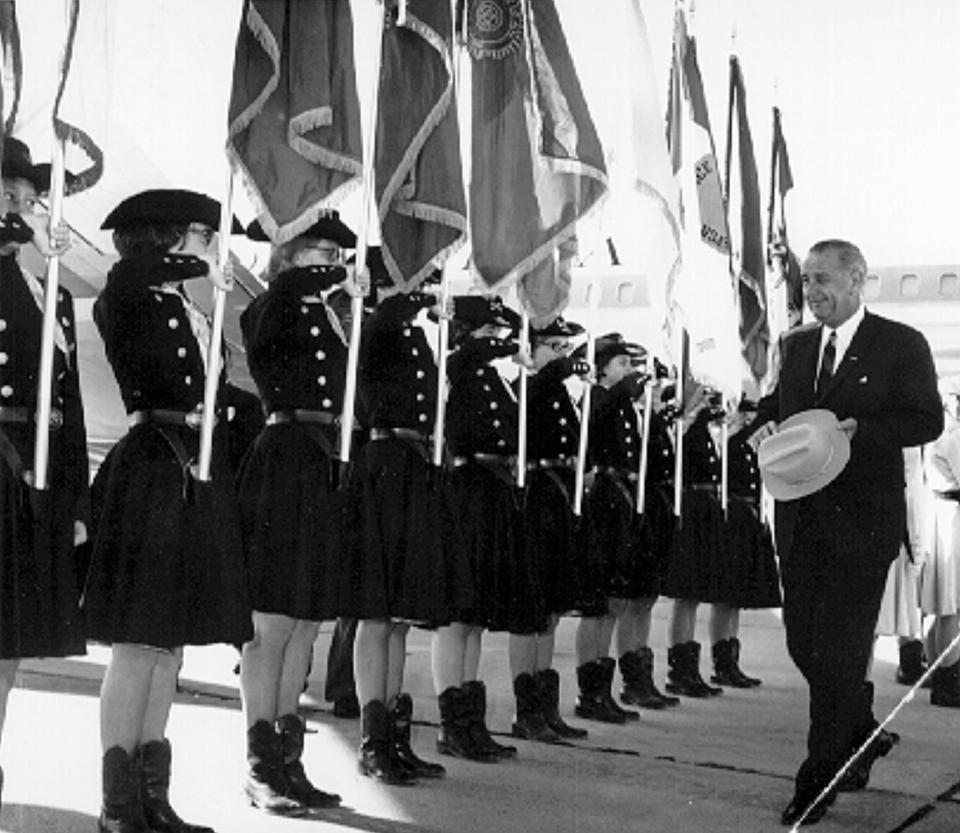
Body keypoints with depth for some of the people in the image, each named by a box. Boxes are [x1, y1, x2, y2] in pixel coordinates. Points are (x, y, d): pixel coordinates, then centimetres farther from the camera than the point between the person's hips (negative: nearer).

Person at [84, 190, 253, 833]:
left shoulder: (197, 317, 17)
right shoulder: (124, 304, -5)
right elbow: (132, 272, -29)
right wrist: (201, 269, -18)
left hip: (200, 478, 8)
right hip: (152, 472, -8)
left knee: (170, 646, 10)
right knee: (140, 643, -6)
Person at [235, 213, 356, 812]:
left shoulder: (329, 317, 18)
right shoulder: (271, 310, -3)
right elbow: (290, 287, -27)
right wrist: (342, 279, -17)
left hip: (326, 471, 8)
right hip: (286, 465, -8)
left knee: (305, 629, 11)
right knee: (272, 625, -3)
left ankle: (288, 761, 19)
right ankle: (261, 768, 5)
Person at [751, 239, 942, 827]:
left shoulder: (901, 345, -4)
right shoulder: (796, 345, 13)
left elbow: (928, 421, -10)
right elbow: (776, 404, 23)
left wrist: (855, 429, -22)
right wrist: (768, 424, -1)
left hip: (861, 519, -6)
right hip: (800, 516, 6)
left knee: (840, 650, -3)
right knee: (803, 641, 10)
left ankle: (819, 780, 7)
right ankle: (862, 735, 35)